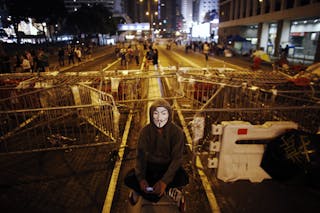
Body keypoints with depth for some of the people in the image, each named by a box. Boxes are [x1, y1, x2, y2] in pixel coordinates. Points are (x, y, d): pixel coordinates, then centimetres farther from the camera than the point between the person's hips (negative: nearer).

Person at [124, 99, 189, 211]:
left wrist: (164, 181, -33)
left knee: (183, 178, -32)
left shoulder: (177, 132, -18)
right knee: (129, 178, -23)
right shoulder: (145, 131, -12)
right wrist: (141, 178, -29)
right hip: (150, 165, 2)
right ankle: (169, 191, -12)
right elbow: (141, 156, -13)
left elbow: (177, 158, -20)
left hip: (168, 166, -1)